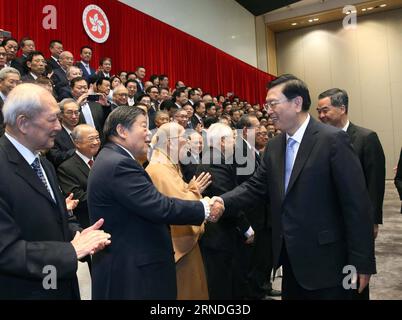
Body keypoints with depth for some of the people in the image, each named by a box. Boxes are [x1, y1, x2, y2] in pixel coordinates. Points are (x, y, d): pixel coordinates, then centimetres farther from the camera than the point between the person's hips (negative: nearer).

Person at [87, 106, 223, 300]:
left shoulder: (113, 159, 10)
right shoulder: (119, 164, -23)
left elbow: (151, 205, 9)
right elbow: (160, 208, -27)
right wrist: (204, 209, -15)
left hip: (126, 264, 10)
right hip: (129, 271, -10)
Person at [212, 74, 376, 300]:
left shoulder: (333, 139, -14)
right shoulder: (274, 146, 6)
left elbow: (356, 203, -15)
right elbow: (255, 187, 5)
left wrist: (362, 262, -14)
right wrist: (223, 201, -13)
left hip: (324, 259, -6)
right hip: (290, 256, 6)